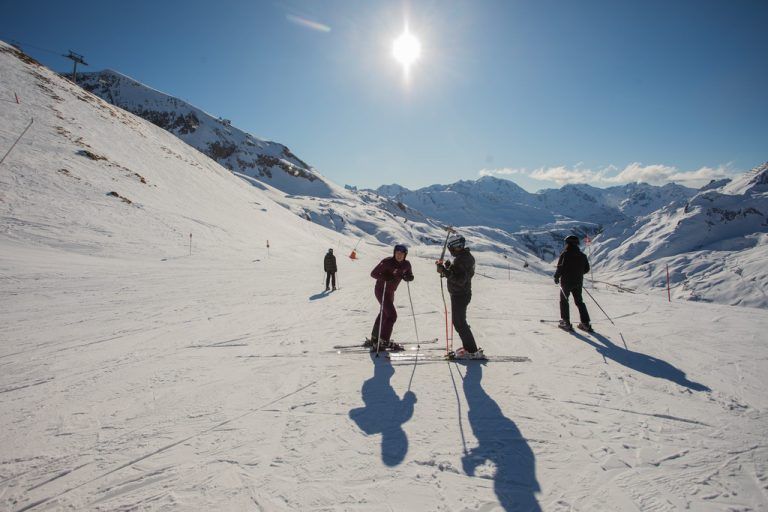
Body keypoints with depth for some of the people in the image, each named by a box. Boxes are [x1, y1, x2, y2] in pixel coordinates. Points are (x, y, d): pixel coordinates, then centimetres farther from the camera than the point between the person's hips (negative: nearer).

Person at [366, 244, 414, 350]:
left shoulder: (406, 264, -4)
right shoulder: (387, 262, -20)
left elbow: (411, 277, 7)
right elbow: (373, 273, -18)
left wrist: (406, 277, -17)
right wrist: (386, 278, -33)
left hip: (391, 292, 8)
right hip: (381, 290, -8)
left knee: (384, 314, 18)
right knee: (392, 315, -15)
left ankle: (374, 339, 33)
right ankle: (384, 341, -8)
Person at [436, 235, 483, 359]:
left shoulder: (461, 259, -23)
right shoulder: (466, 256, 9)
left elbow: (460, 280, -29)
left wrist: (445, 271, -29)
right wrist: (447, 268, 5)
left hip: (460, 295, -10)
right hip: (462, 294, 10)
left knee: (459, 323, -4)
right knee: (459, 321, 19)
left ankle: (472, 351, 0)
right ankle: (468, 347, 27)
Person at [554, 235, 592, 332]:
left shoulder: (565, 254, -12)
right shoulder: (582, 255, 5)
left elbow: (560, 267, -17)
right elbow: (586, 269, 10)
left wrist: (556, 276, -2)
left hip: (566, 281, -5)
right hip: (578, 282, 5)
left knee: (564, 301, 8)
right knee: (579, 301, 13)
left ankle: (566, 323, 3)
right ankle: (585, 323, 10)